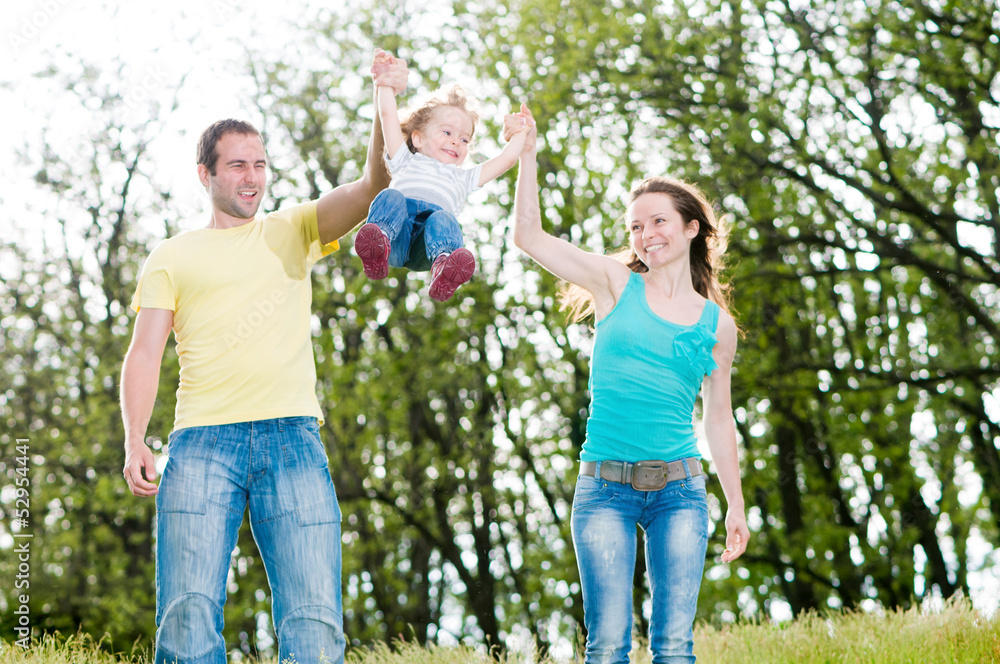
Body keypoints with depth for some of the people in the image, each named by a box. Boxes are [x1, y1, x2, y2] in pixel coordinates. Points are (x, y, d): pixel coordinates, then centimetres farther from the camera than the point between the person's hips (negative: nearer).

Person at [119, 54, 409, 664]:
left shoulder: (294, 231, 21)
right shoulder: (173, 257, 18)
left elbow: (375, 187, 8)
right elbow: (146, 351, 9)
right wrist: (135, 441, -5)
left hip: (292, 437, 1)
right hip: (203, 441, -1)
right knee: (188, 615, -14)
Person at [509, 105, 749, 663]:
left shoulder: (717, 326, 11)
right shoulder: (617, 285, 8)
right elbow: (530, 236, 3)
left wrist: (736, 507, 18)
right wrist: (528, 155, -4)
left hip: (679, 490, 1)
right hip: (605, 489, -1)